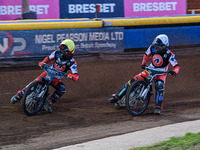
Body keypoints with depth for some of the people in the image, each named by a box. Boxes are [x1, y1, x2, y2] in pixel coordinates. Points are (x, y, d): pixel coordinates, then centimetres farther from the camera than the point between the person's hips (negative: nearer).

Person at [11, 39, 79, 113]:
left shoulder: (72, 62, -18)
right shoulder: (57, 53, -9)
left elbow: (76, 76, -24)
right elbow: (48, 58, 8)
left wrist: (72, 76, -48)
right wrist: (42, 63, -13)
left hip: (56, 79, -1)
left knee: (62, 89, -29)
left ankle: (48, 103, -23)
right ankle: (19, 95, -4)